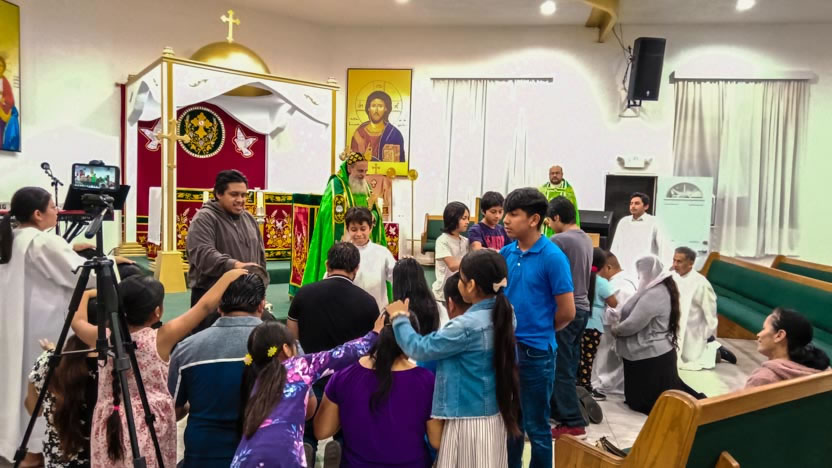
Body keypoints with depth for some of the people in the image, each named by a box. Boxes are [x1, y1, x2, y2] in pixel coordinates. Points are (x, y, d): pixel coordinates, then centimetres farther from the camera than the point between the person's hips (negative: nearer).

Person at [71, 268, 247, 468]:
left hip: (109, 428, 4)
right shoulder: (161, 339, -14)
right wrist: (229, 275, 0)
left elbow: (77, 322, 18)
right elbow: (205, 306, -10)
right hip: (149, 428, -4)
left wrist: (87, 294, 35)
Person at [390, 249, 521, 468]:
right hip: (495, 416, 8)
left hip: (469, 421, -8)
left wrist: (399, 317, -2)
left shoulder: (467, 326, -26)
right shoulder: (504, 314, -3)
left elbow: (418, 348, -16)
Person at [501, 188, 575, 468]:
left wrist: (538, 331, 2)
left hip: (536, 352, -5)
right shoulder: (506, 253, 1)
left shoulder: (552, 256, -15)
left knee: (536, 427, 10)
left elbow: (567, 311, -11)